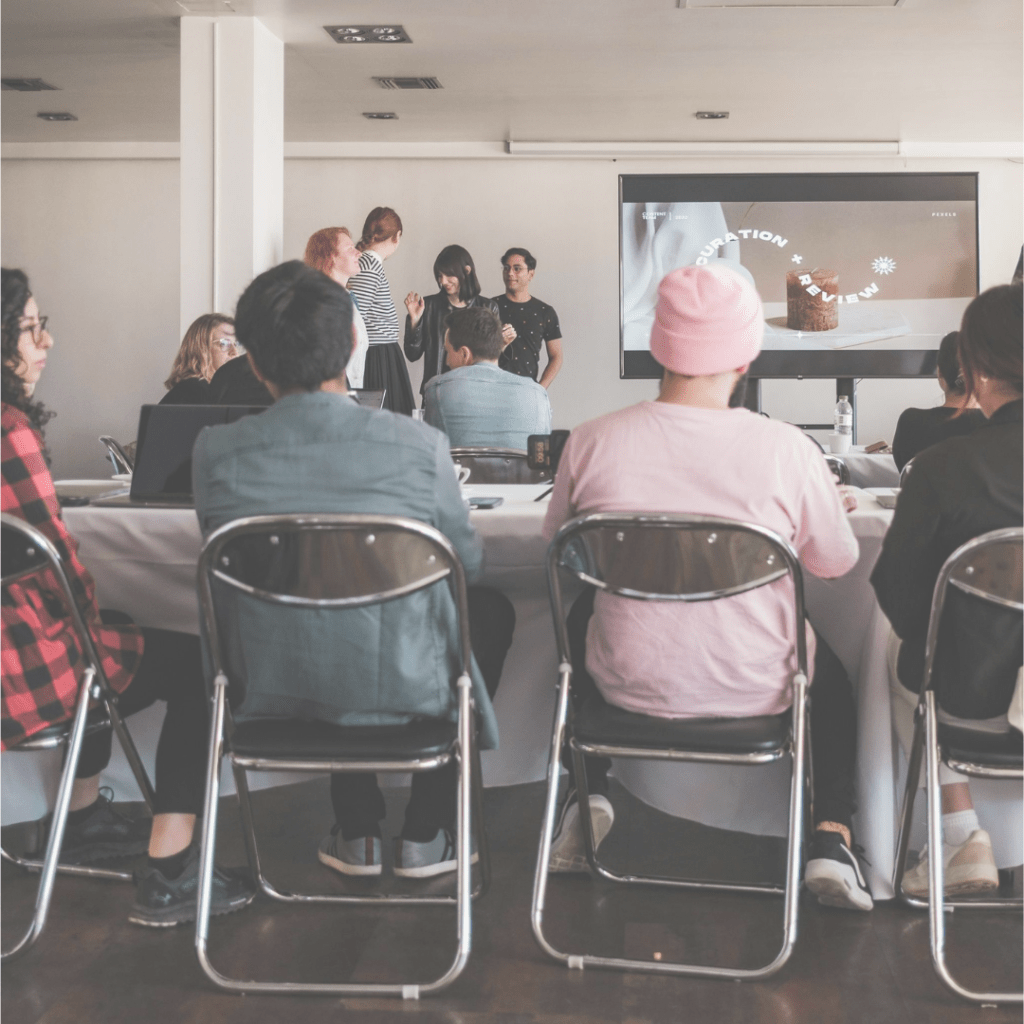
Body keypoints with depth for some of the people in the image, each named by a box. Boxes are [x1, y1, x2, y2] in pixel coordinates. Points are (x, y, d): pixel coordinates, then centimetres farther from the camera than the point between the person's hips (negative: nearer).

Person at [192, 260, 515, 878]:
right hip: (401, 690, -3)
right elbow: (467, 563, 0)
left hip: (266, 693, 3)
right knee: (492, 611, 28)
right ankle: (426, 835, 30)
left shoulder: (216, 452, -12)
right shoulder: (419, 445, -17)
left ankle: (357, 835, 37)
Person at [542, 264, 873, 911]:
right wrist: (832, 507, 19)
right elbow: (837, 562, -3)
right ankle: (831, 840, 22)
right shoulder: (787, 451, -20)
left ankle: (590, 794, 32)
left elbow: (557, 540, 4)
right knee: (832, 675, 34)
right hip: (756, 690, -1)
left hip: (629, 686, 1)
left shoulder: (591, 443, -16)